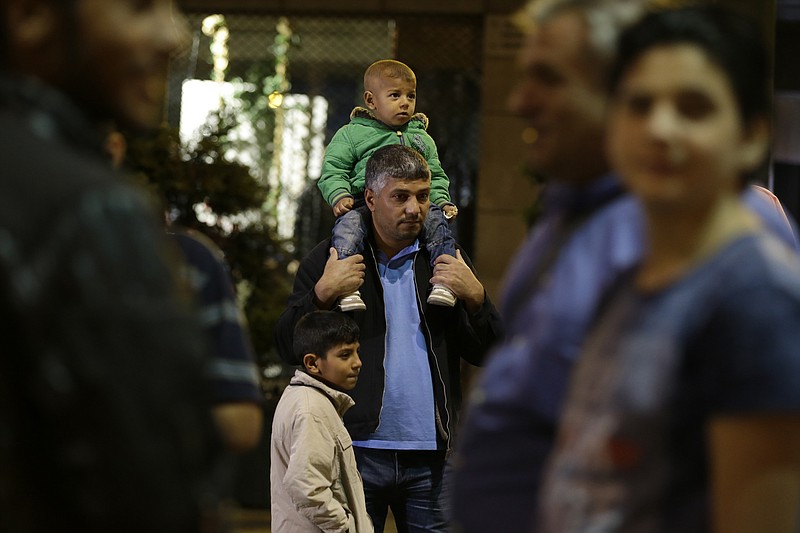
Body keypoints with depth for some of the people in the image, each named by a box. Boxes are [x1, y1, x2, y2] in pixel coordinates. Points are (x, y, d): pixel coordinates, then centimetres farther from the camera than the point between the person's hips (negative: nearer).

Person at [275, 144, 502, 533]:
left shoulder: (446, 263, 12)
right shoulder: (328, 261, 5)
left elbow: (486, 354, 10)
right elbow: (288, 350, 1)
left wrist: (475, 297, -7)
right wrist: (322, 294, -14)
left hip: (430, 455, 2)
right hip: (359, 449, -2)